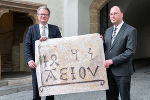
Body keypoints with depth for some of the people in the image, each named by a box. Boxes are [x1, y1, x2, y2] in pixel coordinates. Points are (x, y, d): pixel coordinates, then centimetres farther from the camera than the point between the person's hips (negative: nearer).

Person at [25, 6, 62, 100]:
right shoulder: (32, 29, 7)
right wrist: (30, 60, -15)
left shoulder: (55, 29, 9)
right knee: (36, 91, 1)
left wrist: (48, 39, -17)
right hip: (37, 64, -1)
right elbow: (28, 46, 0)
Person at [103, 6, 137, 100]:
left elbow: (130, 51, -15)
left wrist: (112, 61, -18)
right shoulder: (108, 30, 14)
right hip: (108, 70, 6)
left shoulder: (131, 30, -7)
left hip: (122, 71, -6)